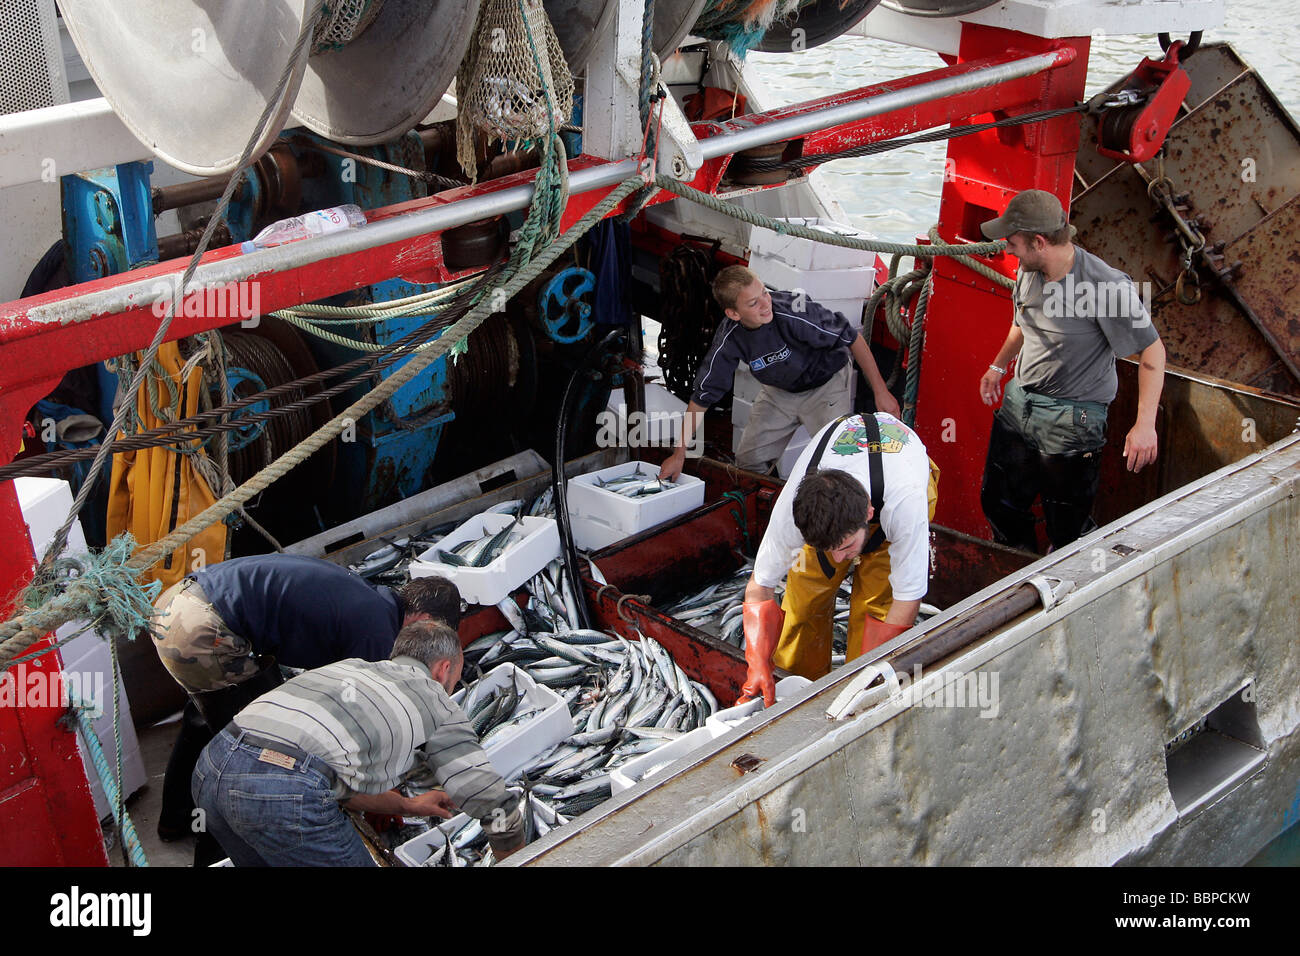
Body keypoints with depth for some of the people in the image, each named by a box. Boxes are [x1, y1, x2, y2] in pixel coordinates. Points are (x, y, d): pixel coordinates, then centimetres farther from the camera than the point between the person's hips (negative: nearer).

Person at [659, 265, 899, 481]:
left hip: (826, 382, -4)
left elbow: (853, 338, -23)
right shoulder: (728, 340, -23)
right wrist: (679, 454, -11)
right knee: (749, 460, 2)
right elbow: (701, 398, -12)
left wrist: (880, 392, -18)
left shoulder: (793, 312, -36)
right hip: (779, 390, 4)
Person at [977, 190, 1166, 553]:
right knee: (999, 502, 18)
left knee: (1068, 529, 1)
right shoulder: (1028, 271, -2)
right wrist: (998, 366, 28)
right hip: (1018, 401, 7)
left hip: (1072, 419, -7)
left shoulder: (1105, 286, -25)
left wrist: (1145, 424, -25)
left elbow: (1152, 349, -19)